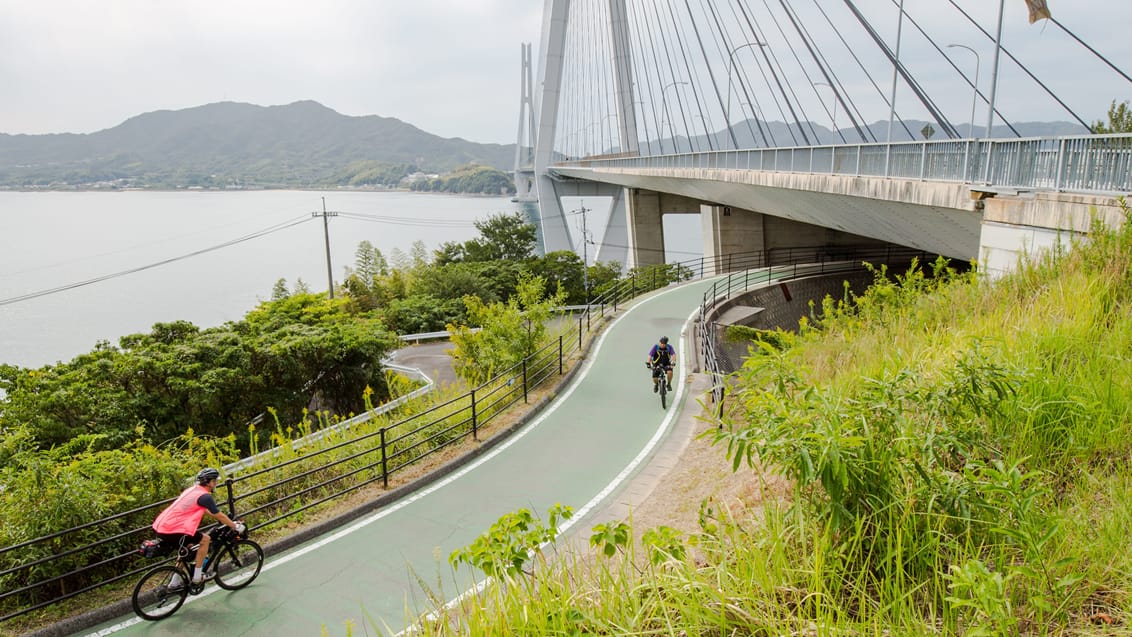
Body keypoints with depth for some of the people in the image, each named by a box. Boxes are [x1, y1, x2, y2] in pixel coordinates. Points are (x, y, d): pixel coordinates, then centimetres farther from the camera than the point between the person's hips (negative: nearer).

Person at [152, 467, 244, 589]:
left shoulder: (192, 490, 17)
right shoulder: (205, 496, -12)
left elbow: (205, 510, 30)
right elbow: (219, 516, -5)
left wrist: (230, 522, 34)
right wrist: (235, 527, 9)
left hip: (161, 526, 10)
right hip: (172, 531, -10)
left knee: (187, 546, 27)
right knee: (205, 539, 0)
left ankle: (175, 583, 30)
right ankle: (197, 577, 5)